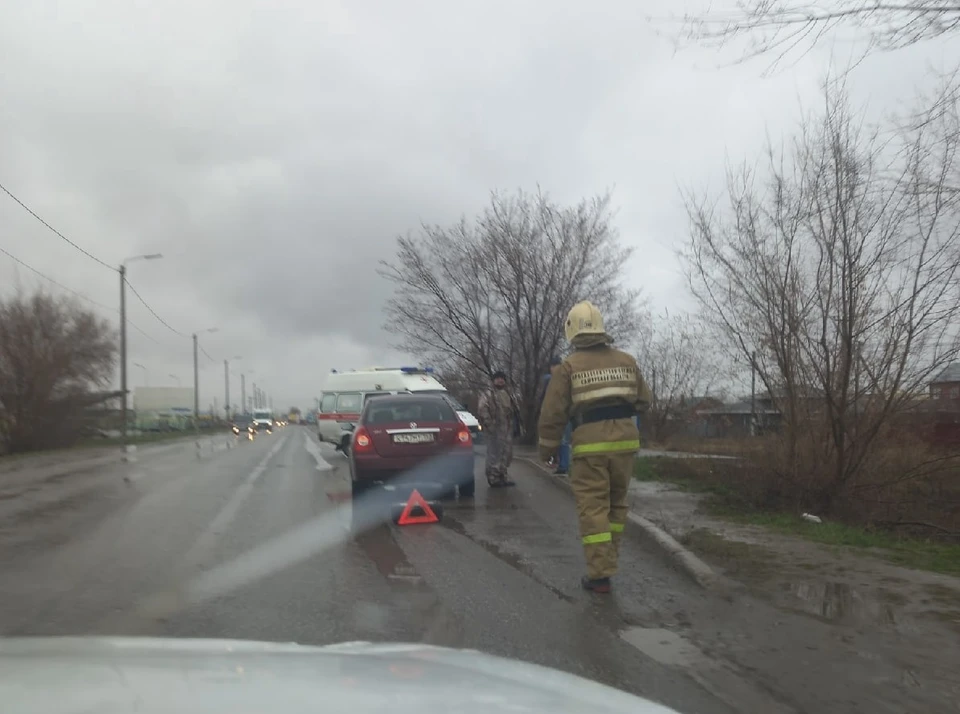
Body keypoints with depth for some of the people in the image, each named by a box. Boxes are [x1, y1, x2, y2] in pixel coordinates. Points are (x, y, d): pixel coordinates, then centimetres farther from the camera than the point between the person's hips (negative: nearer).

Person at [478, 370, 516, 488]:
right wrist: (489, 425, -20)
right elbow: (482, 411, -15)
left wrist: (512, 427, 15)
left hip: (506, 430, 8)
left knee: (506, 455, 12)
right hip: (494, 430, -8)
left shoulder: (507, 395, 19)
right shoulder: (488, 395, -4)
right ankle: (493, 479, -1)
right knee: (494, 455, -7)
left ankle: (502, 477, 23)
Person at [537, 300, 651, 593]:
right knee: (616, 502, 19)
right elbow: (642, 401, 15)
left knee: (593, 509, 1)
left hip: (590, 446, -4)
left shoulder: (568, 367, -4)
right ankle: (607, 558, 30)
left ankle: (600, 574, -1)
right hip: (625, 441, 4)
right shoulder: (626, 361, 7)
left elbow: (552, 414, -4)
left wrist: (547, 449, 8)